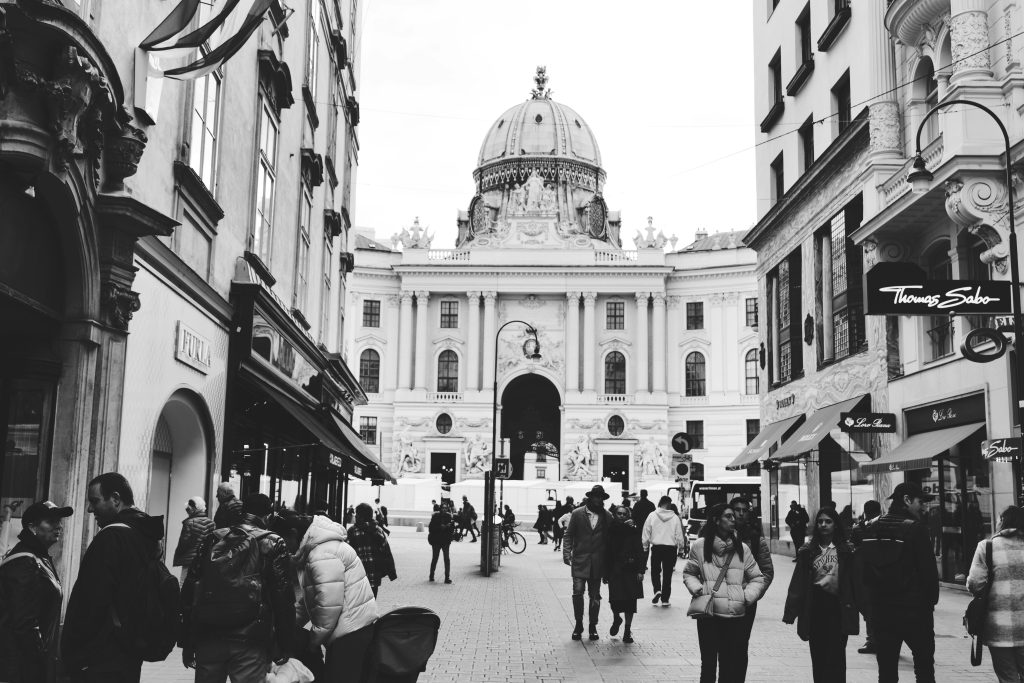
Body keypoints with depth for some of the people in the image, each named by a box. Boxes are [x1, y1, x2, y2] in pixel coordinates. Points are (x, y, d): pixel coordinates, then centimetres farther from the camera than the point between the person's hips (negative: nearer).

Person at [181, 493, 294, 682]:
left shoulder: (212, 540, 10)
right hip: (250, 643, -3)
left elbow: (189, 591, 7)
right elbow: (283, 599, -6)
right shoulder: (273, 544, 1)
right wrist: (284, 648, -1)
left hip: (208, 638, 3)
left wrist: (186, 643, 11)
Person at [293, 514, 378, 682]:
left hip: (351, 631, -10)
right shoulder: (315, 548, 13)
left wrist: (314, 640, -11)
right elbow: (310, 597, 20)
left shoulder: (322, 555, -21)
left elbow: (329, 605, -23)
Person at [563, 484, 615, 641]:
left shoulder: (607, 516, 5)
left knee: (595, 595, 7)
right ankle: (578, 624, 7)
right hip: (580, 560, -1)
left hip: (597, 562, 1)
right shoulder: (577, 513, 2)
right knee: (577, 592, -9)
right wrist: (567, 553, -9)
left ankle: (593, 626, 19)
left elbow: (610, 539, 6)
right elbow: (568, 535, 3)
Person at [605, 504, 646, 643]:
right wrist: (605, 573, 3)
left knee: (630, 600, 1)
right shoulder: (610, 530, 3)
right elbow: (606, 553, 5)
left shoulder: (633, 531, -1)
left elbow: (640, 551, -3)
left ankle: (627, 631, 14)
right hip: (614, 570, 1)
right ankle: (617, 619, 29)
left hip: (630, 571, 0)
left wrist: (640, 570, -10)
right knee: (614, 599, -5)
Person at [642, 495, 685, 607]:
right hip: (671, 548, 0)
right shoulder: (675, 518, -5)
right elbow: (679, 536, -1)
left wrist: (645, 547, 10)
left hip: (656, 547, 0)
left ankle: (657, 590, -8)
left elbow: (645, 534, -1)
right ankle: (665, 599, 11)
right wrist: (680, 547, 13)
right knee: (667, 573, 8)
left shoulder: (652, 516, -5)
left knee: (655, 570, 16)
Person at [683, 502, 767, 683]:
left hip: (735, 616, 2)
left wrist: (747, 596, -3)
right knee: (708, 662, 5)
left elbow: (758, 578, 12)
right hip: (708, 614, -2)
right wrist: (697, 589, -7)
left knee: (731, 664, 3)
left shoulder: (741, 549, 7)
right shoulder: (700, 546, 1)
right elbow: (689, 573, 11)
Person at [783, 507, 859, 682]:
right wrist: (790, 612, -2)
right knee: (818, 658, 9)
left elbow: (853, 580, -3)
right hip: (814, 609, 2)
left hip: (838, 609, -2)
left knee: (835, 658, -5)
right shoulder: (807, 552, 6)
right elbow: (798, 583, 4)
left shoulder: (846, 550, 2)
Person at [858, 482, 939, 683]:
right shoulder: (916, 528, -12)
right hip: (914, 609, -5)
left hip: (880, 609, 5)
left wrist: (871, 600, 12)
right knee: (924, 666, 9)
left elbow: (862, 568, 7)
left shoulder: (873, 529, 5)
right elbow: (928, 568, -14)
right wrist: (932, 599, 0)